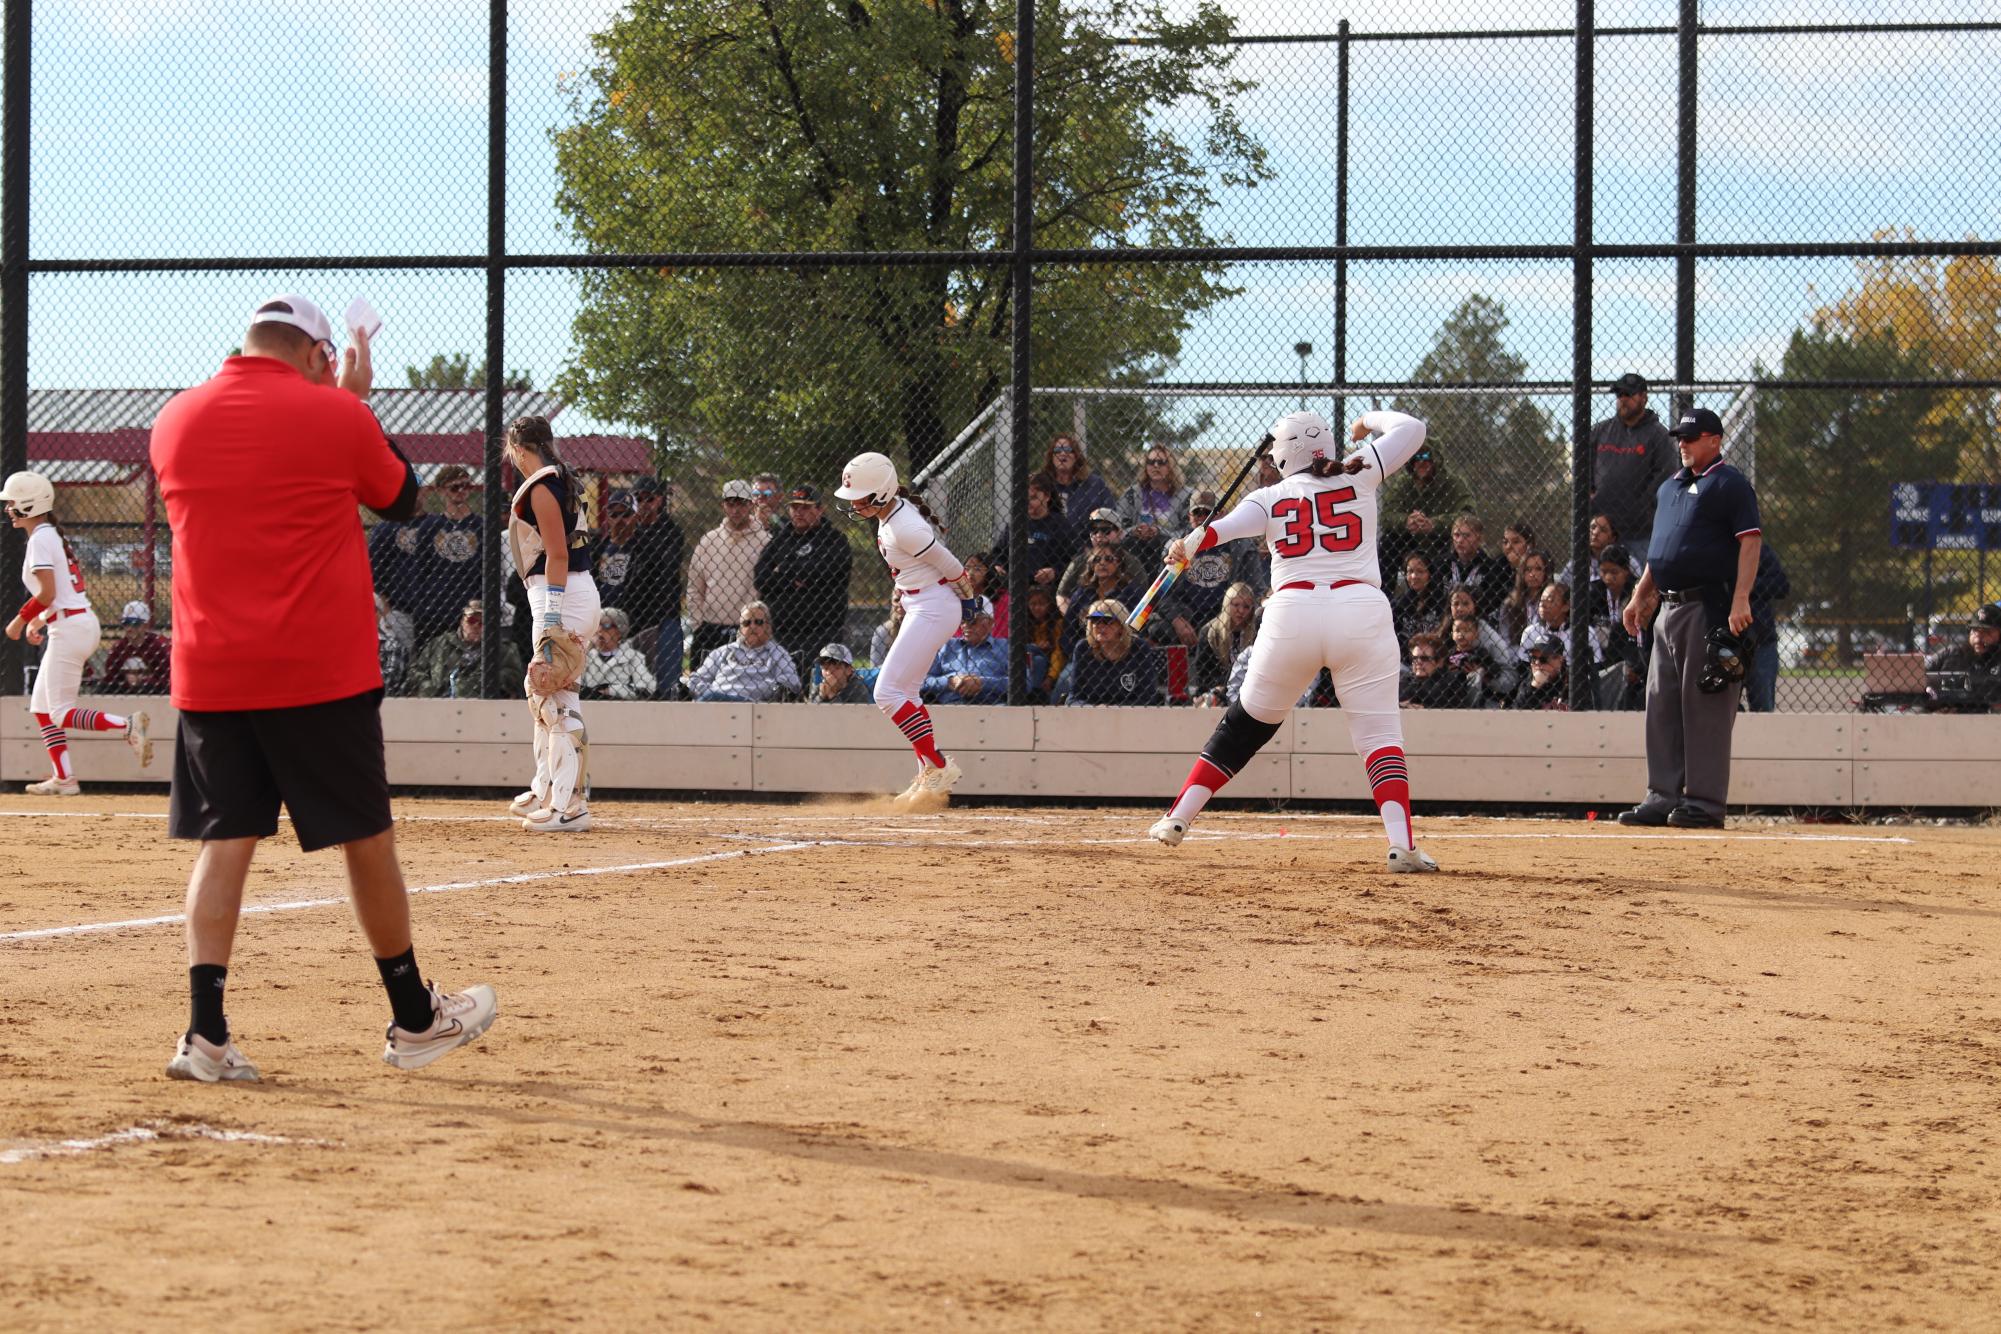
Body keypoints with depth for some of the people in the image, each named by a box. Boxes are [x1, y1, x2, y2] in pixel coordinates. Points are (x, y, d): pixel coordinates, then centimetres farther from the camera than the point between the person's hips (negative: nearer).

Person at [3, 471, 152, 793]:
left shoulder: (40, 540, -12)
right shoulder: (55, 536, 17)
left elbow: (47, 594, -19)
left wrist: (20, 620, -8)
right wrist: (38, 620, 19)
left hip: (69, 629, -10)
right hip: (84, 622, 10)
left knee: (62, 714, -8)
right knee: (41, 708, 14)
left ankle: (127, 725, -20)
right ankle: (62, 777, 13)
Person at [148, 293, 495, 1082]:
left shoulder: (173, 422, 6)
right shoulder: (335, 417, -6)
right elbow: (401, 500, 10)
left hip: (211, 676, 3)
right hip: (320, 672, -3)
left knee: (226, 842, 5)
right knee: (366, 838, 8)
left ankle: (205, 1033, -6)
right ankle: (414, 1020, 19)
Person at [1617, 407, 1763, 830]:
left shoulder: (1730, 484, -4)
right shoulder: (1669, 487, 21)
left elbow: (1750, 541, -13)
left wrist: (1741, 600, -23)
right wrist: (1640, 596, 20)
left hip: (1709, 607, -9)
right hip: (1669, 607, 9)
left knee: (1704, 704, -9)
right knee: (1661, 704, 7)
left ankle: (1705, 801, -7)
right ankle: (1664, 797, 12)